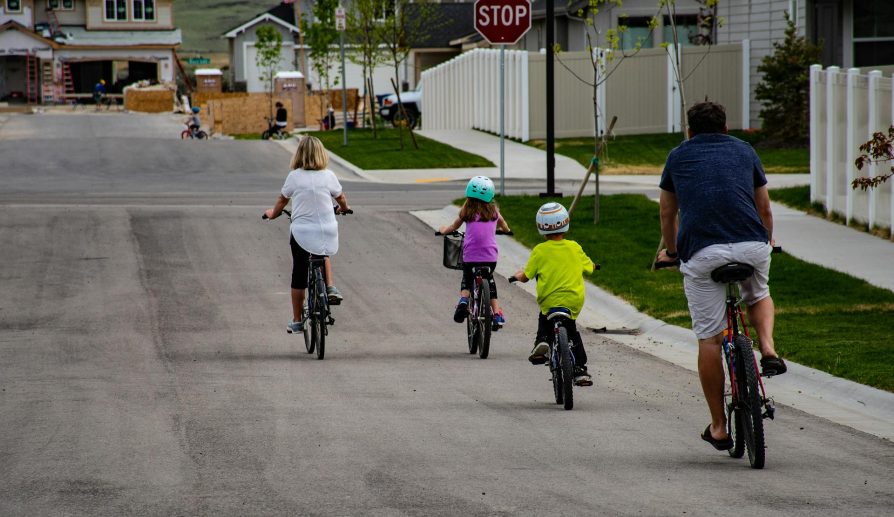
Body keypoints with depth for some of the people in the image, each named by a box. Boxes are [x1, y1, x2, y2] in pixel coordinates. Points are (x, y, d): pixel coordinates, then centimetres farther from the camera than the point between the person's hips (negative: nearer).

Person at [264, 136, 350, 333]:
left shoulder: (294, 177, -5)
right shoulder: (328, 176, -2)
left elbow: (282, 200, 9)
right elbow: (341, 199, 14)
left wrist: (273, 213, 31)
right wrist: (343, 209, 38)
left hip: (301, 232, -1)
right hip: (327, 232, 1)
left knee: (299, 276, 10)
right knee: (324, 254, 34)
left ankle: (297, 321, 16)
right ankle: (330, 287, 13)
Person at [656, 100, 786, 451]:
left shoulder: (678, 156, 23)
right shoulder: (744, 151, 24)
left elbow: (667, 214, 34)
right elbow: (764, 208, 33)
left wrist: (670, 251, 52)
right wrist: (768, 242, 54)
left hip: (702, 251, -1)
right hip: (752, 246, 1)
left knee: (709, 339, 6)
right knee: (759, 296, 34)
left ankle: (719, 428, 10)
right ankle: (768, 349, 6)